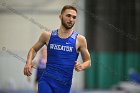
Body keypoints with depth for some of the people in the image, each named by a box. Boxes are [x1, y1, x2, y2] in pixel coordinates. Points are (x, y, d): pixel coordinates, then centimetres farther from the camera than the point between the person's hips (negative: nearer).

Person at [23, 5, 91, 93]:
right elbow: (34, 49, 20)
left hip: (64, 85, 1)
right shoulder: (48, 35, 4)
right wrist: (28, 62, 2)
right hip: (47, 81, -1)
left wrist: (82, 66, -13)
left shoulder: (79, 39, 1)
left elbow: (88, 61, 10)